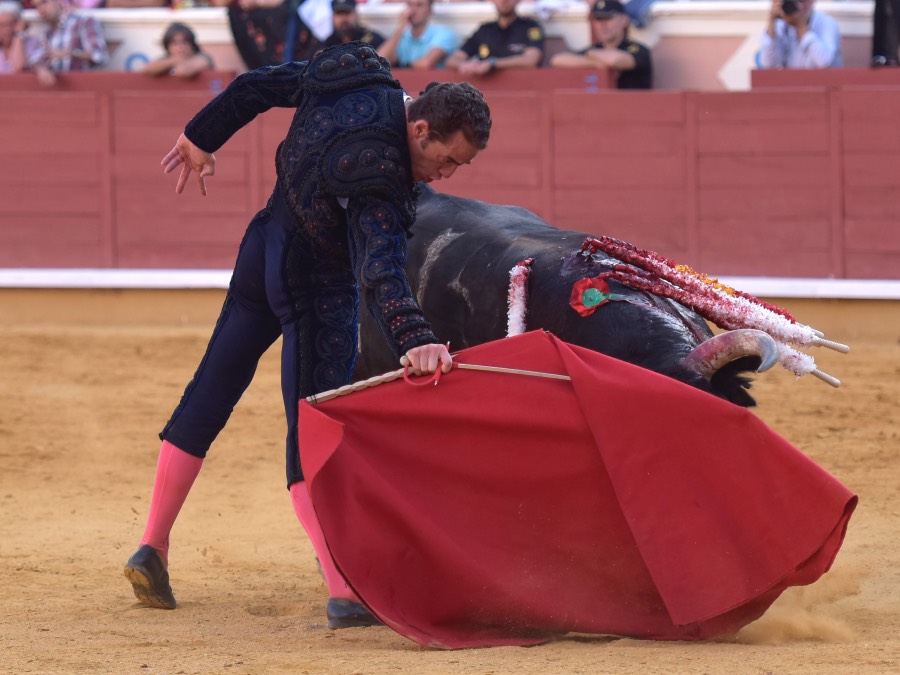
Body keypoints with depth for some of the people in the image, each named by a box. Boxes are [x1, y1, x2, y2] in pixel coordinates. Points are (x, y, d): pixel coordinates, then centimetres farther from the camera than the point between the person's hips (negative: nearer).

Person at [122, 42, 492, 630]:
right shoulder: (376, 171, -31)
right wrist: (414, 339, -58)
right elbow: (382, 269, -45)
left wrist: (202, 139, 22)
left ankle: (152, 549, 24)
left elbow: (256, 87, 7)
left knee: (211, 395, 16)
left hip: (266, 244, 10)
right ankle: (345, 595, -17)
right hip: (317, 287, -10)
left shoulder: (361, 76, -6)